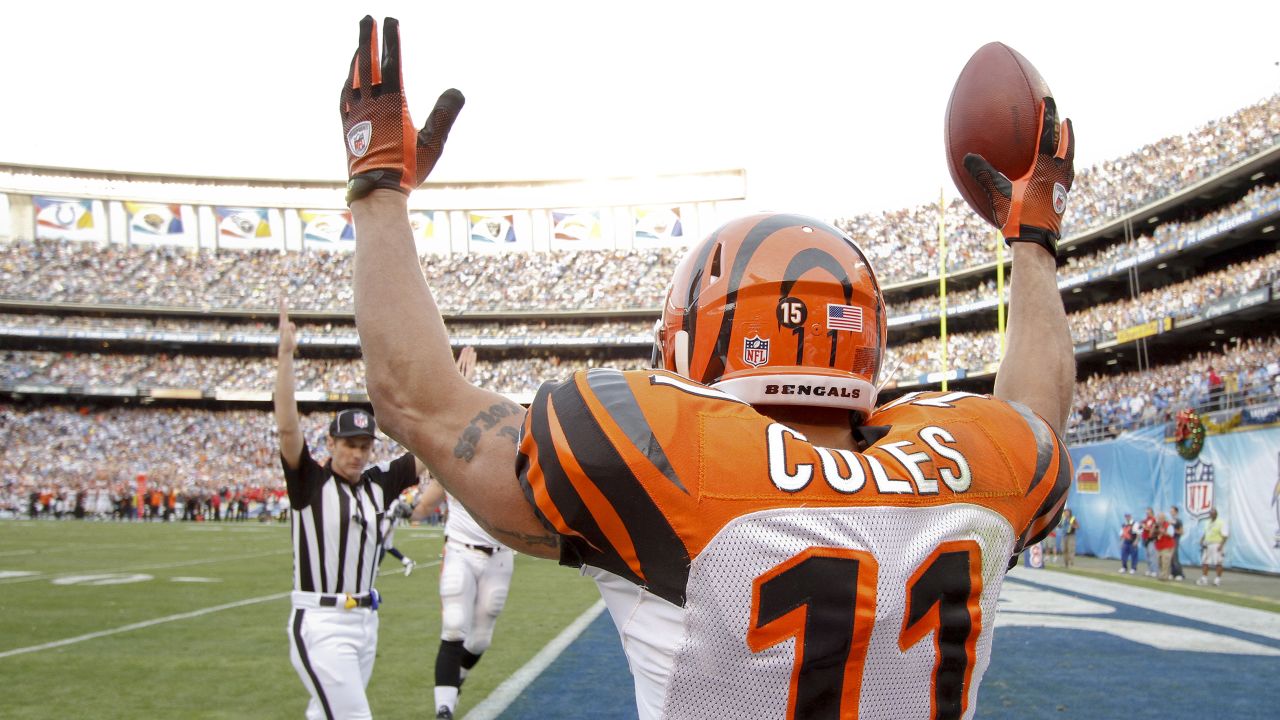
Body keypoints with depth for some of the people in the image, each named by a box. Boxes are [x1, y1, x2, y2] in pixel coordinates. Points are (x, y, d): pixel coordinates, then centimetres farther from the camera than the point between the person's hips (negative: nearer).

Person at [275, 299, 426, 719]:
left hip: (365, 621, 6)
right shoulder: (309, 481, -6)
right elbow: (287, 428, -20)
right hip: (320, 624, -6)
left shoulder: (378, 484, 7)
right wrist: (285, 355, -26)